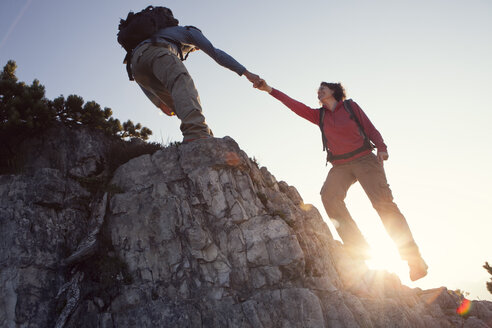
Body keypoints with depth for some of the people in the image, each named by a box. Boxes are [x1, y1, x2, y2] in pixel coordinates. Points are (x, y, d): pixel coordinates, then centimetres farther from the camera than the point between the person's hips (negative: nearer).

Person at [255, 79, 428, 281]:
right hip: (340, 166, 3)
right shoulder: (320, 115, 16)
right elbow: (296, 106, 7)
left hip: (364, 159, -3)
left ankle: (414, 259, -9)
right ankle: (357, 249, -24)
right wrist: (270, 90, 0)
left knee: (383, 201, -16)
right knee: (329, 195, -25)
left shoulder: (351, 106, 9)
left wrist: (381, 148, -12)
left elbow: (370, 129, 6)